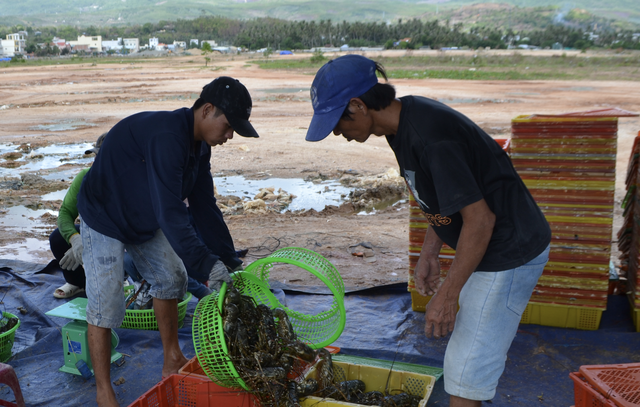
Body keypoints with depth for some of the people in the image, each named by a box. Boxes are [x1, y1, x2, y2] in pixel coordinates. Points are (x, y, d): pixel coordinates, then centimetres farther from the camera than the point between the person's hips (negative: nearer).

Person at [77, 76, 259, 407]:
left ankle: (172, 363, 28)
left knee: (170, 278, 13)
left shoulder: (199, 144, -5)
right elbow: (170, 213, -40)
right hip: (105, 220, -9)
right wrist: (207, 264, -43)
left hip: (146, 220, 9)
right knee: (105, 304, -7)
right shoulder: (166, 137, -35)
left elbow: (204, 206, -2)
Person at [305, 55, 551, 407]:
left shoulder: (430, 136, -29)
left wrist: (448, 294, -21)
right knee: (486, 344, 24)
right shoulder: (403, 122, 2)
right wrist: (429, 254, 9)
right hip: (488, 248, 10)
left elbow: (479, 219, -27)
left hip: (509, 253, -10)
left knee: (464, 372, -4)